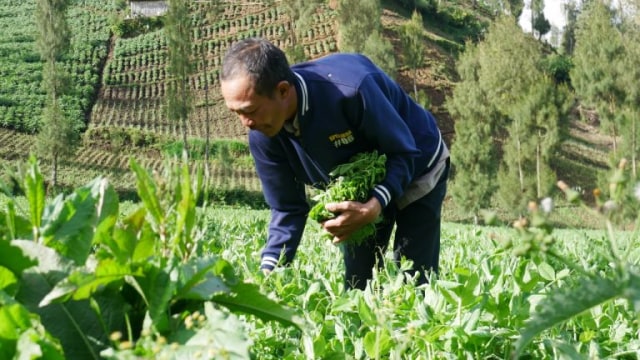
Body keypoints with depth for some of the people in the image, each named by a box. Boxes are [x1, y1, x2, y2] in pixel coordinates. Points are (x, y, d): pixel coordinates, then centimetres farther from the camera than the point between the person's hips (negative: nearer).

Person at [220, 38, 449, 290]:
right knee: (357, 287, 5)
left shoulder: (350, 89, -41)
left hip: (416, 169, -4)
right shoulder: (262, 136, -24)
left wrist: (374, 207, -45)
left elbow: (405, 153, -29)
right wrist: (268, 271, -27)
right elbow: (287, 209, -13)